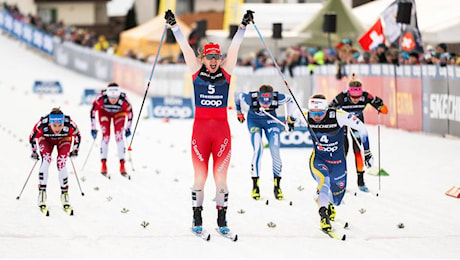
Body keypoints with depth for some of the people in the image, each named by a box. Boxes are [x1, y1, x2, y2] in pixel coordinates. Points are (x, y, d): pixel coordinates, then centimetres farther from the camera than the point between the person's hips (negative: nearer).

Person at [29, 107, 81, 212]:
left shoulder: (69, 125, -37)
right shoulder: (42, 125, -39)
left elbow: (77, 135, -13)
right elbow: (32, 137, -16)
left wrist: (75, 149, -6)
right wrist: (34, 151, -8)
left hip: (63, 139, 0)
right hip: (46, 139, 0)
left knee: (62, 163, -19)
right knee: (46, 160, -24)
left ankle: (64, 193, -4)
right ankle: (42, 191, -19)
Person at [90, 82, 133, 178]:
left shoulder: (123, 100, -37)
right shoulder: (101, 98, -38)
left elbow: (130, 112, -17)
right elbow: (93, 111, -22)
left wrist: (128, 128, -12)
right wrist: (93, 128, -19)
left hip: (119, 113, 0)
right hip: (104, 112, 0)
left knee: (119, 136, -14)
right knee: (106, 136, -15)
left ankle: (122, 166, -10)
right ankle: (103, 165, -8)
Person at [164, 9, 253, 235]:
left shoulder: (226, 72, 7)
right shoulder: (196, 70, 6)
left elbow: (234, 47, 3)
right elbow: (185, 46, 2)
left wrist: (243, 26, -3)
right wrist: (173, 25, -2)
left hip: (222, 129, 0)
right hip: (200, 128, 0)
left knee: (220, 177, 2)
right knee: (200, 177, 2)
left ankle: (222, 220, 9)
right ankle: (197, 219, 11)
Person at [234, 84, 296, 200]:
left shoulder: (278, 98, -32)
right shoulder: (251, 98, -35)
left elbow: (289, 100, -8)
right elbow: (237, 95, -13)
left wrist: (290, 118, -4)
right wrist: (239, 112, 2)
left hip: (271, 120, 1)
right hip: (254, 120, -1)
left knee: (275, 150, -11)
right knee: (258, 149, -20)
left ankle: (277, 185, 1)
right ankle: (255, 185, -12)